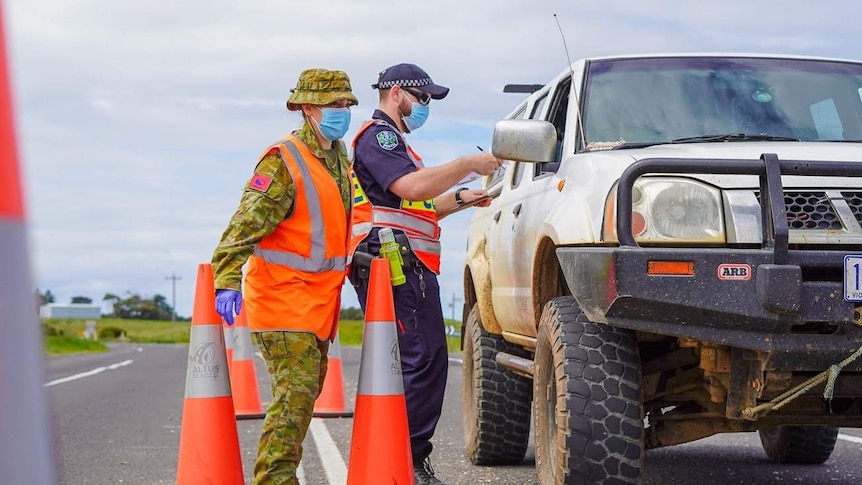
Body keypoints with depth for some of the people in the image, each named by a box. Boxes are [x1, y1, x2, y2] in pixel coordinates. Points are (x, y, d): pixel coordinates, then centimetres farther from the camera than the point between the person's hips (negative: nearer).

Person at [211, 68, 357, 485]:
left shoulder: (340, 160, 12)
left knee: (308, 390, 13)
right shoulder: (283, 162, -15)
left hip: (320, 301, 9)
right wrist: (226, 281, -31)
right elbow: (244, 225, -22)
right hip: (283, 296, -9)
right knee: (296, 392, -16)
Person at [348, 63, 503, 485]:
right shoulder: (377, 134, -5)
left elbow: (416, 207, 33)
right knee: (423, 360, -17)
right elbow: (412, 186, -21)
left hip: (406, 265, 12)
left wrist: (462, 197, 21)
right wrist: (469, 164, -13)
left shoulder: (390, 140, 30)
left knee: (405, 364, 11)